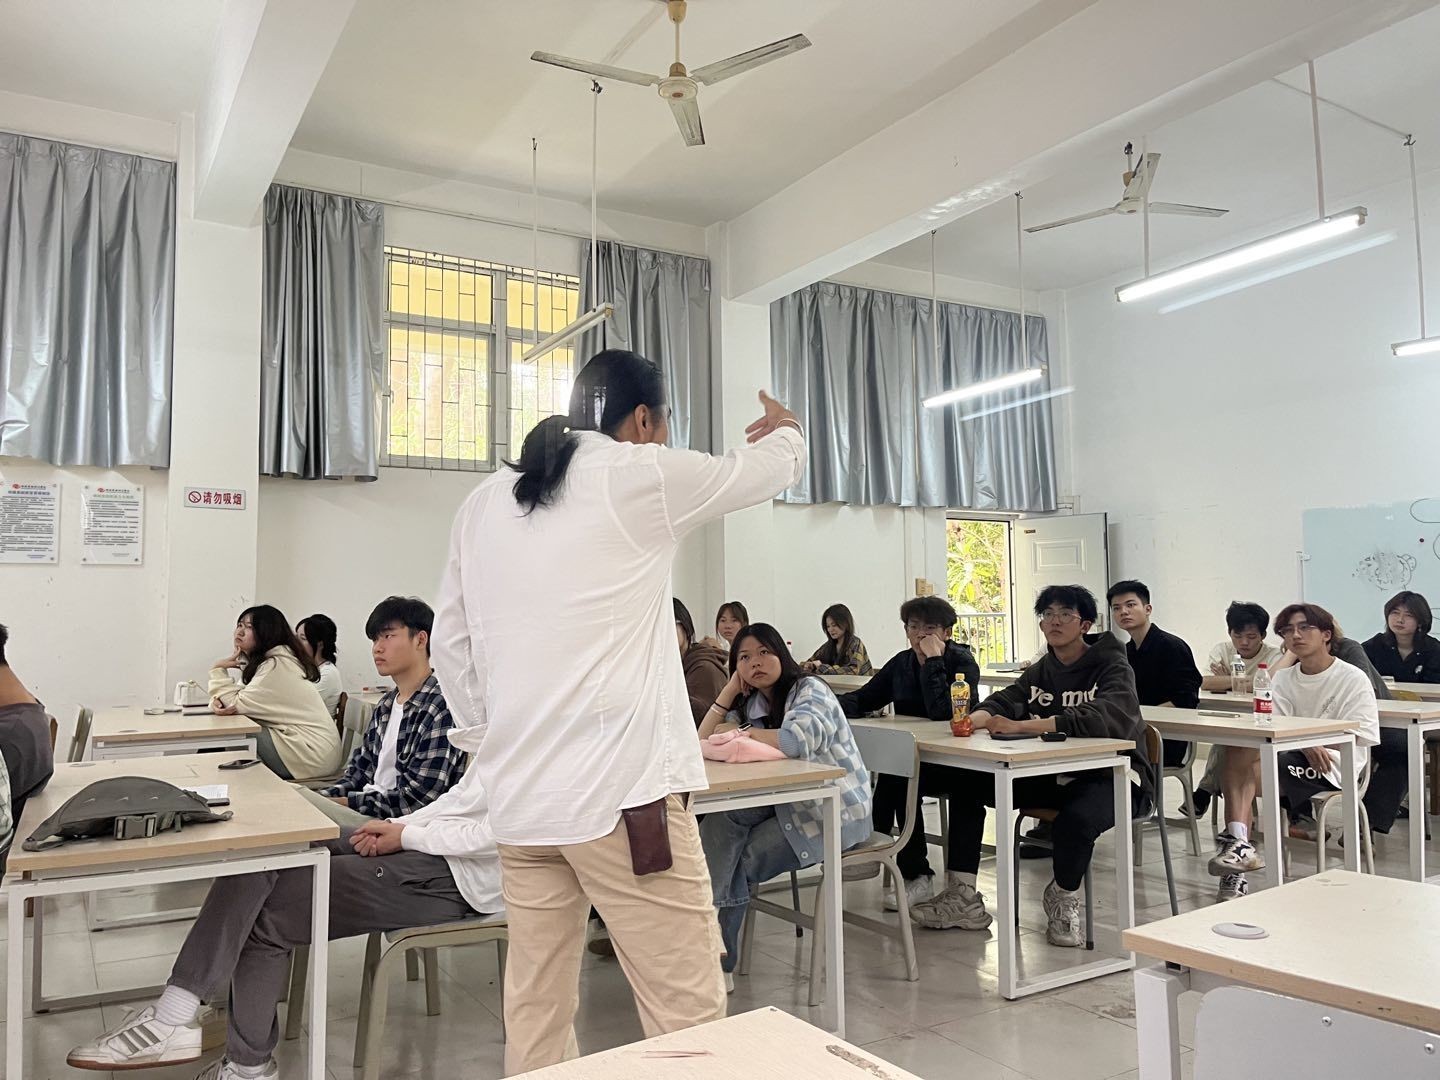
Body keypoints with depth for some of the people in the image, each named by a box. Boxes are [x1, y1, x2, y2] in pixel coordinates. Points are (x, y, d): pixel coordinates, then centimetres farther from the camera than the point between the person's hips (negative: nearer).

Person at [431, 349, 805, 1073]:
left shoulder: (484, 504, 12)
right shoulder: (638, 476, -4)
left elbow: (449, 641, 15)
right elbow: (767, 468, 12)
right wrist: (785, 431, 33)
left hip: (519, 796, 7)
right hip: (624, 791, -7)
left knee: (534, 1017, 15)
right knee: (688, 1015, 1)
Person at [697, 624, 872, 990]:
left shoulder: (810, 690, -14)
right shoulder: (751, 703, 8)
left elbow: (797, 739, -35)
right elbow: (703, 743, 0)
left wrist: (740, 732, -20)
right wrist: (731, 689, -5)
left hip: (837, 812, -7)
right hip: (788, 803, 7)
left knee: (741, 861, -16)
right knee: (720, 819, -19)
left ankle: (720, 962, 1)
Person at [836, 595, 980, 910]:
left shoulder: (962, 663, -8)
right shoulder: (902, 663, 9)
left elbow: (941, 712, -24)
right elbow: (863, 699, 6)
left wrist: (933, 661, -22)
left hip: (951, 762, -6)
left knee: (896, 775, -29)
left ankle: (917, 875, -17)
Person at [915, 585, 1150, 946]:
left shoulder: (1112, 666, -10)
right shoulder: (1041, 669, 12)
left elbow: (1106, 717, -30)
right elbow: (1004, 701, 1)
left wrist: (1022, 726, -38)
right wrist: (972, 719, -26)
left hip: (1110, 777, -7)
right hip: (1053, 775, 7)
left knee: (1076, 819, -40)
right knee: (966, 780, -4)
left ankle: (1064, 899, -5)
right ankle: (964, 897, -2)